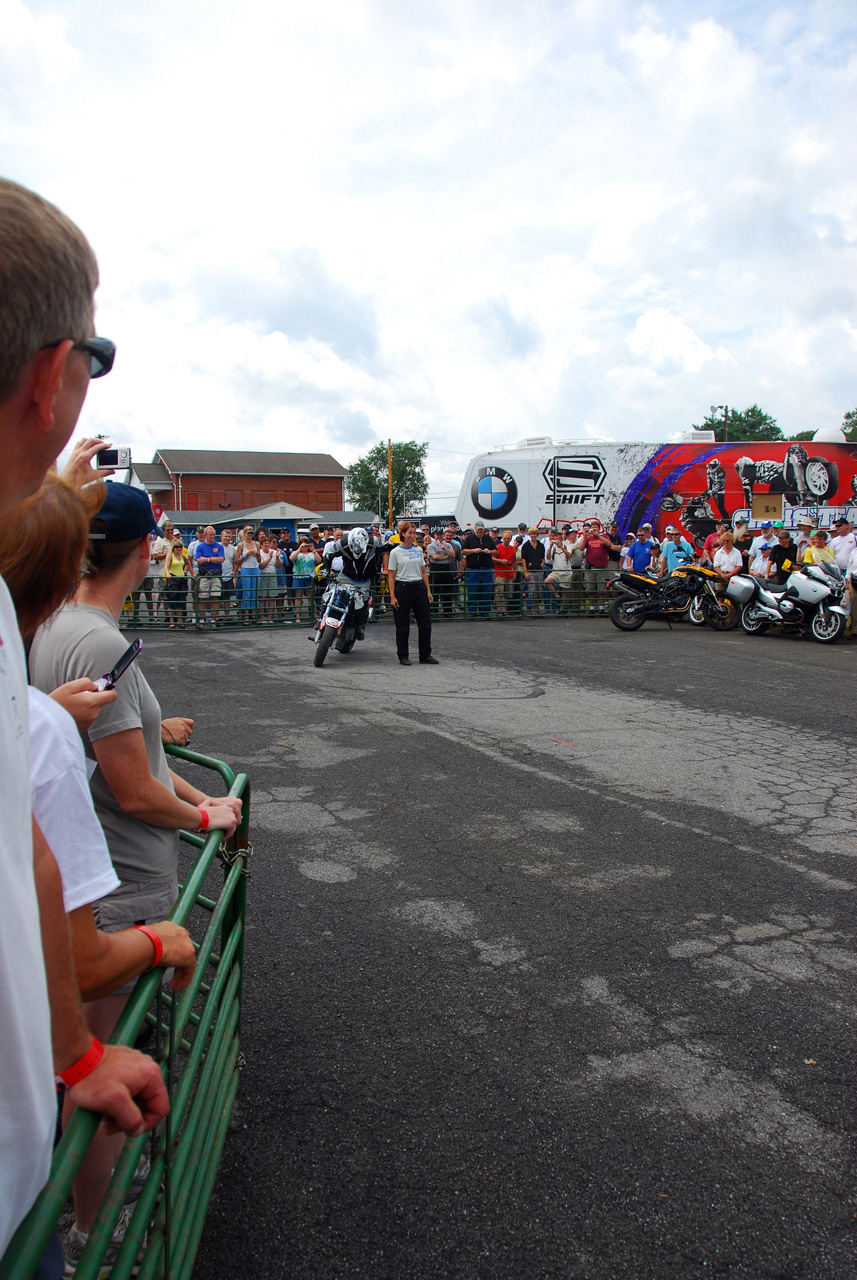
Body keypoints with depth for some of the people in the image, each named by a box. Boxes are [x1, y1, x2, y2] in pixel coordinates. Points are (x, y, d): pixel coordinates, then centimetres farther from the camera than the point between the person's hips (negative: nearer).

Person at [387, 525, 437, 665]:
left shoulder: (418, 550, 11)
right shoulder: (395, 552, -1)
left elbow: (424, 572, 14)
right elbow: (391, 576, -4)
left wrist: (428, 591, 7)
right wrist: (392, 596, -11)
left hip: (419, 587, 4)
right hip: (402, 587, -4)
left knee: (425, 622, 3)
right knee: (403, 624, 2)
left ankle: (425, 655, 12)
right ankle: (403, 656, 13)